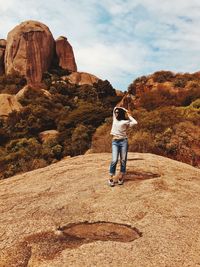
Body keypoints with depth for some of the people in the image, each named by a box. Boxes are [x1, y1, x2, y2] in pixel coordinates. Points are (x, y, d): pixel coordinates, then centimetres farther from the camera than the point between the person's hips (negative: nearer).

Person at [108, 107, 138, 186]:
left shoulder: (125, 121, 5)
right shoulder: (114, 119, 17)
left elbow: (135, 122, -9)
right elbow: (115, 108, 27)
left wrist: (129, 115, 4)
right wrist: (124, 109, 20)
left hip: (123, 141, -2)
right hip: (115, 142, 2)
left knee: (123, 160, 2)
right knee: (114, 160, -10)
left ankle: (121, 177, 13)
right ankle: (111, 178, -4)